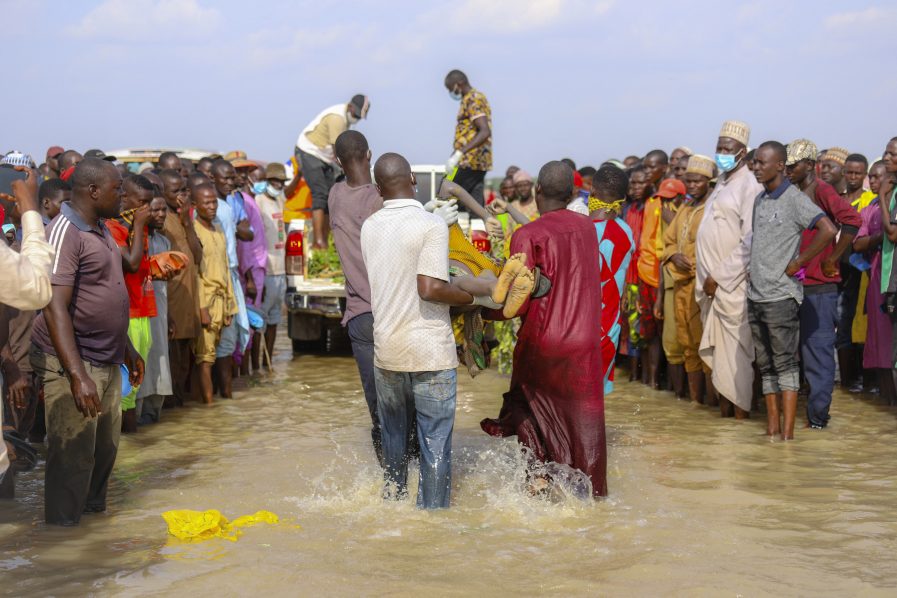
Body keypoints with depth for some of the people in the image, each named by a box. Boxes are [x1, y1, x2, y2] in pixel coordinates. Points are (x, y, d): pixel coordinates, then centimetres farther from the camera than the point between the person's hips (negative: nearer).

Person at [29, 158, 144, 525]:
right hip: (71, 363, -9)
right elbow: (55, 307, -25)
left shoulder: (101, 231, 13)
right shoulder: (65, 233, -17)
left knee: (105, 449, 16)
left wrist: (126, 347, 26)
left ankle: (94, 512, 32)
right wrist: (77, 375, -30)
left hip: (107, 362, 9)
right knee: (73, 455, -3)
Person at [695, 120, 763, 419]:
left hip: (733, 285, -8)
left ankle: (740, 411, 1)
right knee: (716, 349, 10)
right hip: (711, 282, 8)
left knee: (734, 349, -4)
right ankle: (724, 405, 17)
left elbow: (750, 242, -17)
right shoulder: (722, 182, 16)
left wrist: (719, 277, -16)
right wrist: (706, 278, 12)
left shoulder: (750, 184, -11)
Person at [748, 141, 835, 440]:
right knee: (766, 365, 10)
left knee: (785, 363, -5)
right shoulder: (759, 200, 14)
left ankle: (787, 431, -5)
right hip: (755, 294, 8)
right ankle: (772, 425, 16)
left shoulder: (794, 199, -10)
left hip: (781, 295, -8)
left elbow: (828, 230, -22)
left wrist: (798, 263, -16)